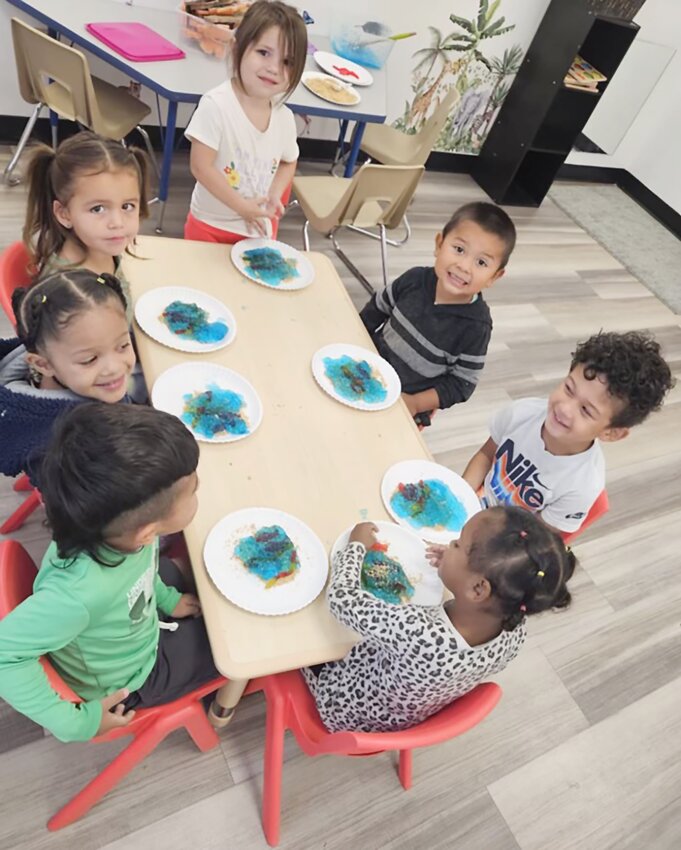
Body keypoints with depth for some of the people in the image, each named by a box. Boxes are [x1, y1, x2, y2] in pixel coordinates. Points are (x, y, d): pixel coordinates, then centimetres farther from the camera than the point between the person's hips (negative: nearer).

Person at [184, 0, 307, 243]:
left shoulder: (285, 117, -4)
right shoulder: (216, 104, -19)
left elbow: (288, 162, 13)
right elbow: (200, 167, -20)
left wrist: (274, 195, -4)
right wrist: (241, 206, -20)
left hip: (259, 227, 4)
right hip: (210, 227, -4)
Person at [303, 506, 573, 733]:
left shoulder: (419, 634, -47)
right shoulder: (515, 632, -27)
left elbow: (342, 598, -32)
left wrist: (357, 546, -15)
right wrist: (455, 567, -10)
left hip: (344, 715, -5)